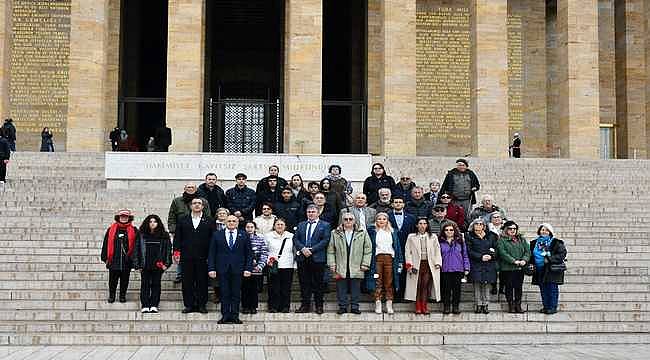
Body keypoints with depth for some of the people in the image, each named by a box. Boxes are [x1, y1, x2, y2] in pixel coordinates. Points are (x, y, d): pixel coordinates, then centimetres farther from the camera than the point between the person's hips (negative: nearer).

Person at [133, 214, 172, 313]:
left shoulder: (164, 236, 6)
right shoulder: (142, 235, 6)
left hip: (158, 265, 0)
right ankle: (145, 306, 3)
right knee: (145, 285, 1)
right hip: (145, 265, 0)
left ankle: (154, 305, 6)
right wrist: (137, 264, 0)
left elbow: (168, 249, 5)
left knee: (156, 285, 3)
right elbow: (137, 249, 6)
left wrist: (166, 263, -3)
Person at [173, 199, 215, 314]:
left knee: (202, 281, 2)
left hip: (203, 257, -1)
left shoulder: (209, 221, 8)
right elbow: (177, 237, 9)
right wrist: (176, 251, -2)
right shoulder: (183, 220, 11)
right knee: (187, 282, 3)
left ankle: (201, 305, 9)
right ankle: (189, 305, 10)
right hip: (186, 256, 1)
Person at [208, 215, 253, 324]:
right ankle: (225, 316, 8)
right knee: (224, 294, 2)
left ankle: (235, 316, 8)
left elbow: (249, 254, 6)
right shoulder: (217, 235, 8)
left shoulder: (244, 236, 7)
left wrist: (248, 269, -4)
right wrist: (211, 269, -3)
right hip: (222, 269, 0)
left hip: (237, 269, 0)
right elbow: (212, 253, 6)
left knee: (236, 294, 2)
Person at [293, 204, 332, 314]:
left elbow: (325, 240, -6)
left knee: (318, 283, 0)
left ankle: (319, 306, 7)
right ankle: (305, 305, 10)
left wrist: (311, 250, -13)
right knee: (304, 283, 4)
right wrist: (303, 249, -10)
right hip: (302, 258, 3)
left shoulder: (325, 225, 5)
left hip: (317, 258, -3)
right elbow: (295, 239, 9)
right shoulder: (301, 225, 17)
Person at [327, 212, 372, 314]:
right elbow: (330, 250, 7)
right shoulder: (335, 233, 7)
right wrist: (332, 264, -1)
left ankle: (354, 307, 12)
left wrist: (365, 264, -2)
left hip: (356, 268, 0)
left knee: (355, 289, 3)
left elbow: (368, 249, 5)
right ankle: (342, 307, 12)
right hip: (340, 268, 0)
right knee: (341, 289, 3)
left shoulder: (362, 233, 6)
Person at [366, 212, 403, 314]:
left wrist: (400, 261, 7)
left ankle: (389, 305, 2)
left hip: (389, 258, 1)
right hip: (377, 258, -1)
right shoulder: (372, 232, 10)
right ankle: (378, 305, 0)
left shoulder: (392, 232, 16)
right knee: (378, 282, -3)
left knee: (389, 283, 0)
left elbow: (397, 247, 13)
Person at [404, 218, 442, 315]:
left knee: (426, 286, -7)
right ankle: (418, 308, -1)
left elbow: (437, 251, 11)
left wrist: (438, 263, -2)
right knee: (417, 286, -4)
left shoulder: (433, 237, 14)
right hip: (416, 265, 0)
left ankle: (424, 308, -5)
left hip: (429, 265, 1)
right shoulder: (411, 237, 11)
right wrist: (409, 265, -4)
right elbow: (407, 251, 6)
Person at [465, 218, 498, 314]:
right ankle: (478, 305, -1)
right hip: (476, 265, -2)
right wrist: (481, 257, -12)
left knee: (486, 285, 0)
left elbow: (496, 249, 13)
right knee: (477, 285, -5)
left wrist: (491, 256, -7)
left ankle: (485, 305, 3)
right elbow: (469, 251, -2)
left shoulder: (490, 236, 14)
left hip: (489, 265, 2)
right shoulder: (469, 236, 6)